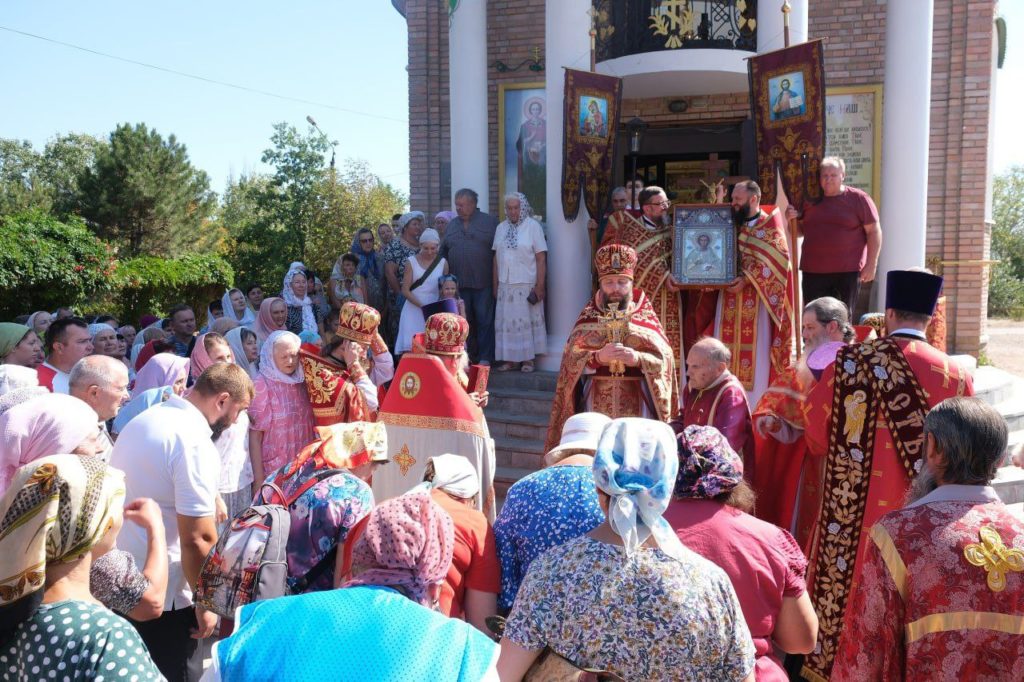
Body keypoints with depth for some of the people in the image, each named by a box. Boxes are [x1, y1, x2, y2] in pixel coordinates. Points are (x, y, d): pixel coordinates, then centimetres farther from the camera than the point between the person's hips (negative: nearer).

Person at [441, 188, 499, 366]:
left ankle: (485, 357, 2)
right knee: (465, 321, 8)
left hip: (483, 283, -4)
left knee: (484, 320, -3)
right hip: (459, 284, 4)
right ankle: (468, 356, 17)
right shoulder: (452, 225, 14)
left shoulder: (489, 222, 1)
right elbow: (443, 252, 18)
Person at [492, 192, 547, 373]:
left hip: (527, 285, -4)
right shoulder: (501, 228, 11)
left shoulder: (533, 226, -3)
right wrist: (495, 284, 7)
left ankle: (528, 359, 9)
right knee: (506, 322, 4)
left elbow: (541, 258, -6)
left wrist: (540, 285, -11)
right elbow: (496, 258, 12)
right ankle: (511, 359, 12)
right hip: (505, 284, 4)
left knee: (526, 322, 0)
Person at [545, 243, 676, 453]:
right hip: (595, 410, 0)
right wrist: (597, 357, -17)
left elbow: (664, 360, -1)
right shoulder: (587, 318, 9)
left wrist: (638, 359, -19)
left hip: (637, 412, 0)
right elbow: (570, 361, 0)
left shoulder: (646, 317, 8)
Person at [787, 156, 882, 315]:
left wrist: (871, 264, -7)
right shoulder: (810, 200, 9)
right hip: (813, 271, 3)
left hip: (847, 271, -3)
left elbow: (874, 232, -1)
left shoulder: (858, 198, 0)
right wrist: (792, 219, -4)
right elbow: (799, 231, 18)